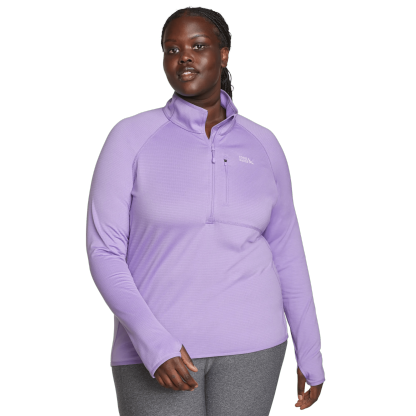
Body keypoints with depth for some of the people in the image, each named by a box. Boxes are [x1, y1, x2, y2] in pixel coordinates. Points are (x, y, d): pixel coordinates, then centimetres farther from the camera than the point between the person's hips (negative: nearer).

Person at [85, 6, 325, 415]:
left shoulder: (262, 144, 3)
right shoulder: (130, 137, -6)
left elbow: (286, 252, 10)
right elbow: (103, 252, -9)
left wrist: (311, 354, 11)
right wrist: (153, 344, -21)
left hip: (245, 337, 3)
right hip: (156, 346, -2)